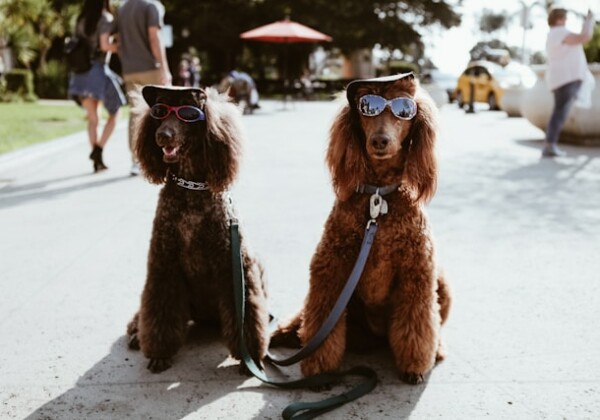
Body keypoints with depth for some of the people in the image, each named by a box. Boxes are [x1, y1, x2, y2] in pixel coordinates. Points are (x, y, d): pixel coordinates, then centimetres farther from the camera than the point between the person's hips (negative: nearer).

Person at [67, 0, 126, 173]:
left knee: (93, 118, 12)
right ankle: (98, 150, -6)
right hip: (97, 71, -6)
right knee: (114, 113, 9)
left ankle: (97, 161, 8)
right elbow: (105, 45, -15)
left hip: (80, 73, 6)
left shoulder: (81, 19, 14)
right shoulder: (105, 18, -5)